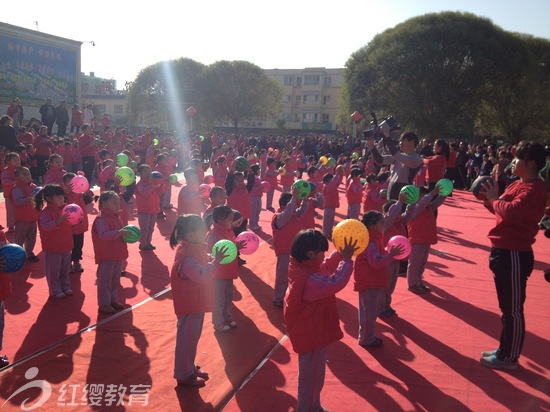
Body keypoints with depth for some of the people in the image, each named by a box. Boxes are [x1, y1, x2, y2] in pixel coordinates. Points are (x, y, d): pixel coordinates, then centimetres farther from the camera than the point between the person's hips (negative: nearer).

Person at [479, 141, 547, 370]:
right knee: (506, 306, 19)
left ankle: (509, 358, 15)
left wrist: (494, 198, -14)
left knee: (513, 309, 3)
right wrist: (488, 198, 2)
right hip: (503, 251, 10)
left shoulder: (534, 189, -17)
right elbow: (501, 210, 19)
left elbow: (512, 211, -31)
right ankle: (505, 350, 32)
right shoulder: (518, 184, 15)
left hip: (514, 254, -10)